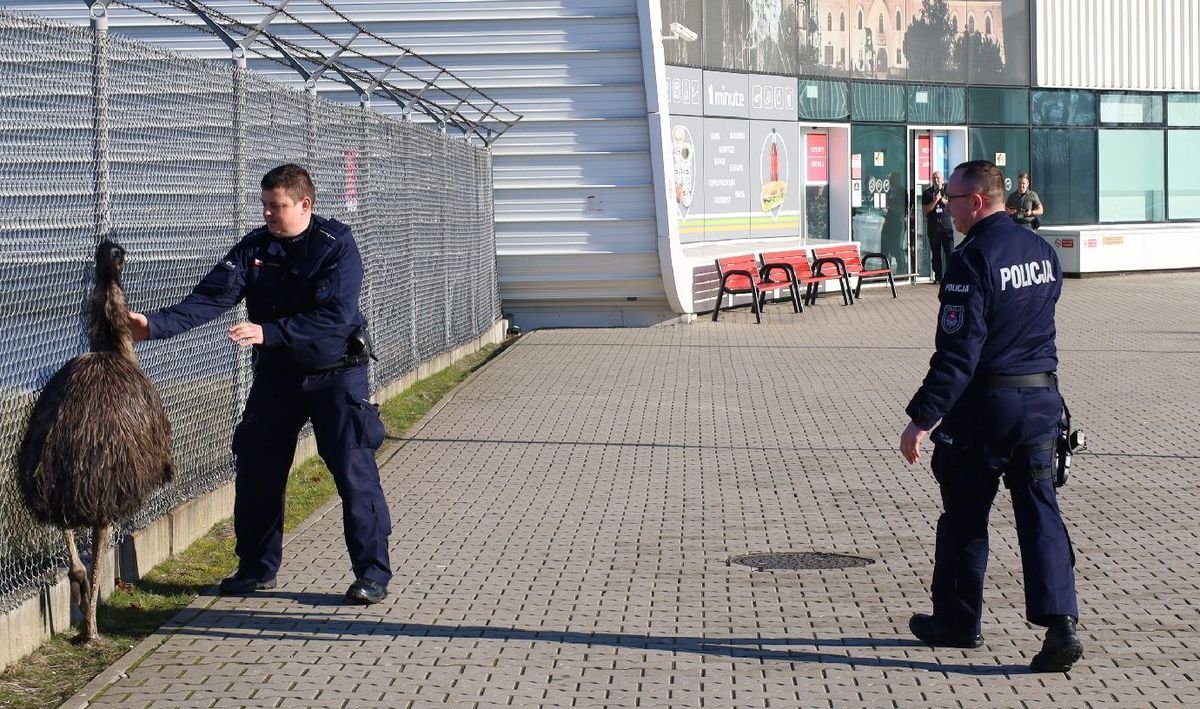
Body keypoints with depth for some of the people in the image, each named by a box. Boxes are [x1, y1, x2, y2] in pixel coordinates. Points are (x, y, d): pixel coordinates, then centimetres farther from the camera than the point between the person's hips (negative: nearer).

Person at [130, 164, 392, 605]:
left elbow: (334, 315, -24)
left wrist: (268, 332, -32)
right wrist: (155, 325, -28)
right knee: (256, 472, 7)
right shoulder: (254, 247, -2)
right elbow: (211, 298, -13)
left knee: (354, 473, -7)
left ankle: (372, 573, 2)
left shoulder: (337, 244, -14)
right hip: (276, 375, 5)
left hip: (336, 374, -5)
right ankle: (256, 568, 23)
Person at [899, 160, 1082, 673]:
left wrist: (922, 418, -19)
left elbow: (958, 351, -21)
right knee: (1040, 510, 4)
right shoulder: (1042, 251, 7)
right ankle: (1061, 625, -8)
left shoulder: (972, 259, -17)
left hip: (985, 401, -6)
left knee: (964, 515, 9)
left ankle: (957, 621, 23)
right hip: (1042, 398, 6)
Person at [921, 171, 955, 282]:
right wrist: (935, 201, -12)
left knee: (950, 251, -8)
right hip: (933, 225, 1)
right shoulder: (927, 192, 7)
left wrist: (942, 199, -10)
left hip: (946, 224, -1)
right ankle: (938, 277, 6)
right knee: (935, 252, 2)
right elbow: (925, 210, 1)